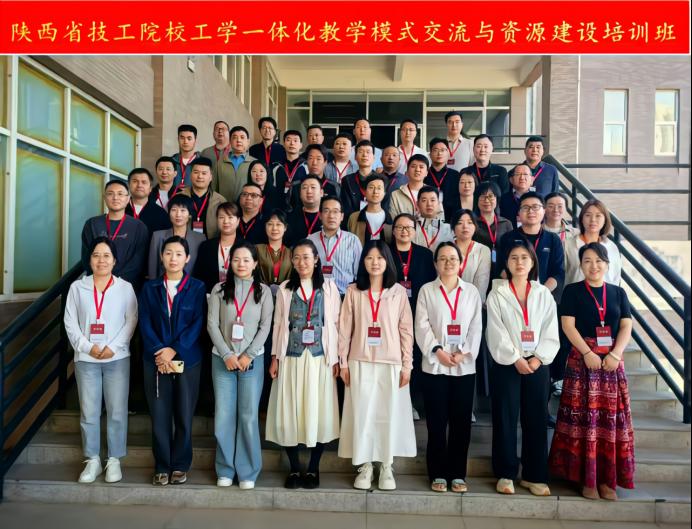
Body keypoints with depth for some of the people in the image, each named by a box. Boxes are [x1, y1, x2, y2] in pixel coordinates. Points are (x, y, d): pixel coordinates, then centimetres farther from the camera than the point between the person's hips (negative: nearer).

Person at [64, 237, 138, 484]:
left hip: (117, 358, -1)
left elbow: (131, 321, -2)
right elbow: (70, 322, 3)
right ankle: (92, 460, 20)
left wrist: (113, 347, -12)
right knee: (88, 412, 6)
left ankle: (114, 460, 15)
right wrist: (88, 347, -10)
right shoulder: (77, 287, 5)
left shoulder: (125, 287, 2)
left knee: (117, 411, 2)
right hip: (86, 359, 1)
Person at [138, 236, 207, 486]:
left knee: (184, 416, 5)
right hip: (156, 360, 1)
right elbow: (145, 323, 1)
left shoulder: (197, 287, 2)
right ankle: (162, 466, 19)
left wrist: (174, 350, -14)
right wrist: (159, 353, -12)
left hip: (187, 360, -1)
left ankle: (180, 465, 20)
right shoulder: (150, 287, 8)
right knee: (159, 416, 5)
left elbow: (198, 324, -5)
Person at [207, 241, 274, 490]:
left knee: (249, 416, 1)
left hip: (252, 360, -1)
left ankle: (248, 471, 13)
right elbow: (212, 324, 0)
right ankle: (225, 469, 17)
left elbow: (265, 327, -1)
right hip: (222, 359, 1)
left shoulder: (263, 291, 3)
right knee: (223, 415, 3)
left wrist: (248, 356, -9)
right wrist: (227, 355, -9)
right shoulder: (219, 289, 4)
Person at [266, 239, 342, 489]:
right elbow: (278, 324, 8)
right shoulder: (285, 288, 8)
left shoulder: (329, 287, 4)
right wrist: (275, 358, 3)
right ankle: (294, 468, 19)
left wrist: (336, 358, -1)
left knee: (319, 412, 2)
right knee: (289, 412, 3)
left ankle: (313, 469, 18)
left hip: (319, 358, -1)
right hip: (291, 358, 1)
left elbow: (335, 324, 3)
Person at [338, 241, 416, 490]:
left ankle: (387, 467, 20)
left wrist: (407, 365, -1)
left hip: (391, 363, 0)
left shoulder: (398, 292, 1)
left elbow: (406, 330, 2)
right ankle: (365, 466, 18)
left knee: (389, 414, 5)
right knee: (361, 414, 4)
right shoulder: (353, 291, 2)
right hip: (360, 363, 1)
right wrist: (343, 362, 1)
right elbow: (345, 329, 3)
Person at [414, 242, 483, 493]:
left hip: (465, 366, 2)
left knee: (461, 421, 6)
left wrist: (465, 352, -10)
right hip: (435, 365, -1)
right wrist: (437, 350, -14)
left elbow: (476, 327, 3)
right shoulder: (426, 290, 5)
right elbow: (422, 325, -3)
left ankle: (458, 473, 19)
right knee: (437, 422, 3)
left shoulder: (472, 291, 9)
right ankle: (438, 474, 16)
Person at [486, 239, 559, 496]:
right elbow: (496, 333, -6)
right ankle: (505, 474, 13)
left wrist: (538, 358, -9)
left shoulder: (543, 294, 9)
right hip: (506, 364, -2)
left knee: (537, 420, 5)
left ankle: (534, 476, 16)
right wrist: (516, 359, -11)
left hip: (538, 364, 2)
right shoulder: (496, 294, 1)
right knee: (505, 419, 2)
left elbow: (550, 331, 4)